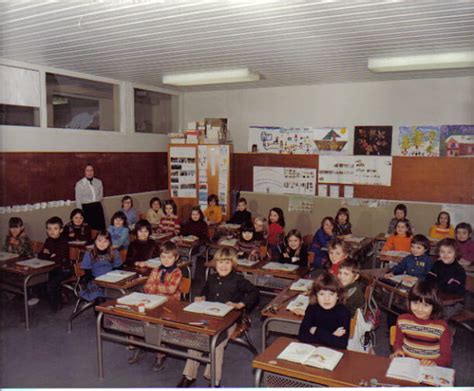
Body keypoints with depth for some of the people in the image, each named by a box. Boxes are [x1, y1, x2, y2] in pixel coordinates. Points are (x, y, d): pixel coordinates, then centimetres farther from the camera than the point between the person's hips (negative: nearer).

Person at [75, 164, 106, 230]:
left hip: (98, 207, 3)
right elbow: (78, 200, -2)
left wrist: (95, 200, 0)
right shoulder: (79, 184, -4)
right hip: (86, 208, -3)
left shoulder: (99, 182, 6)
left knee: (101, 227, 2)